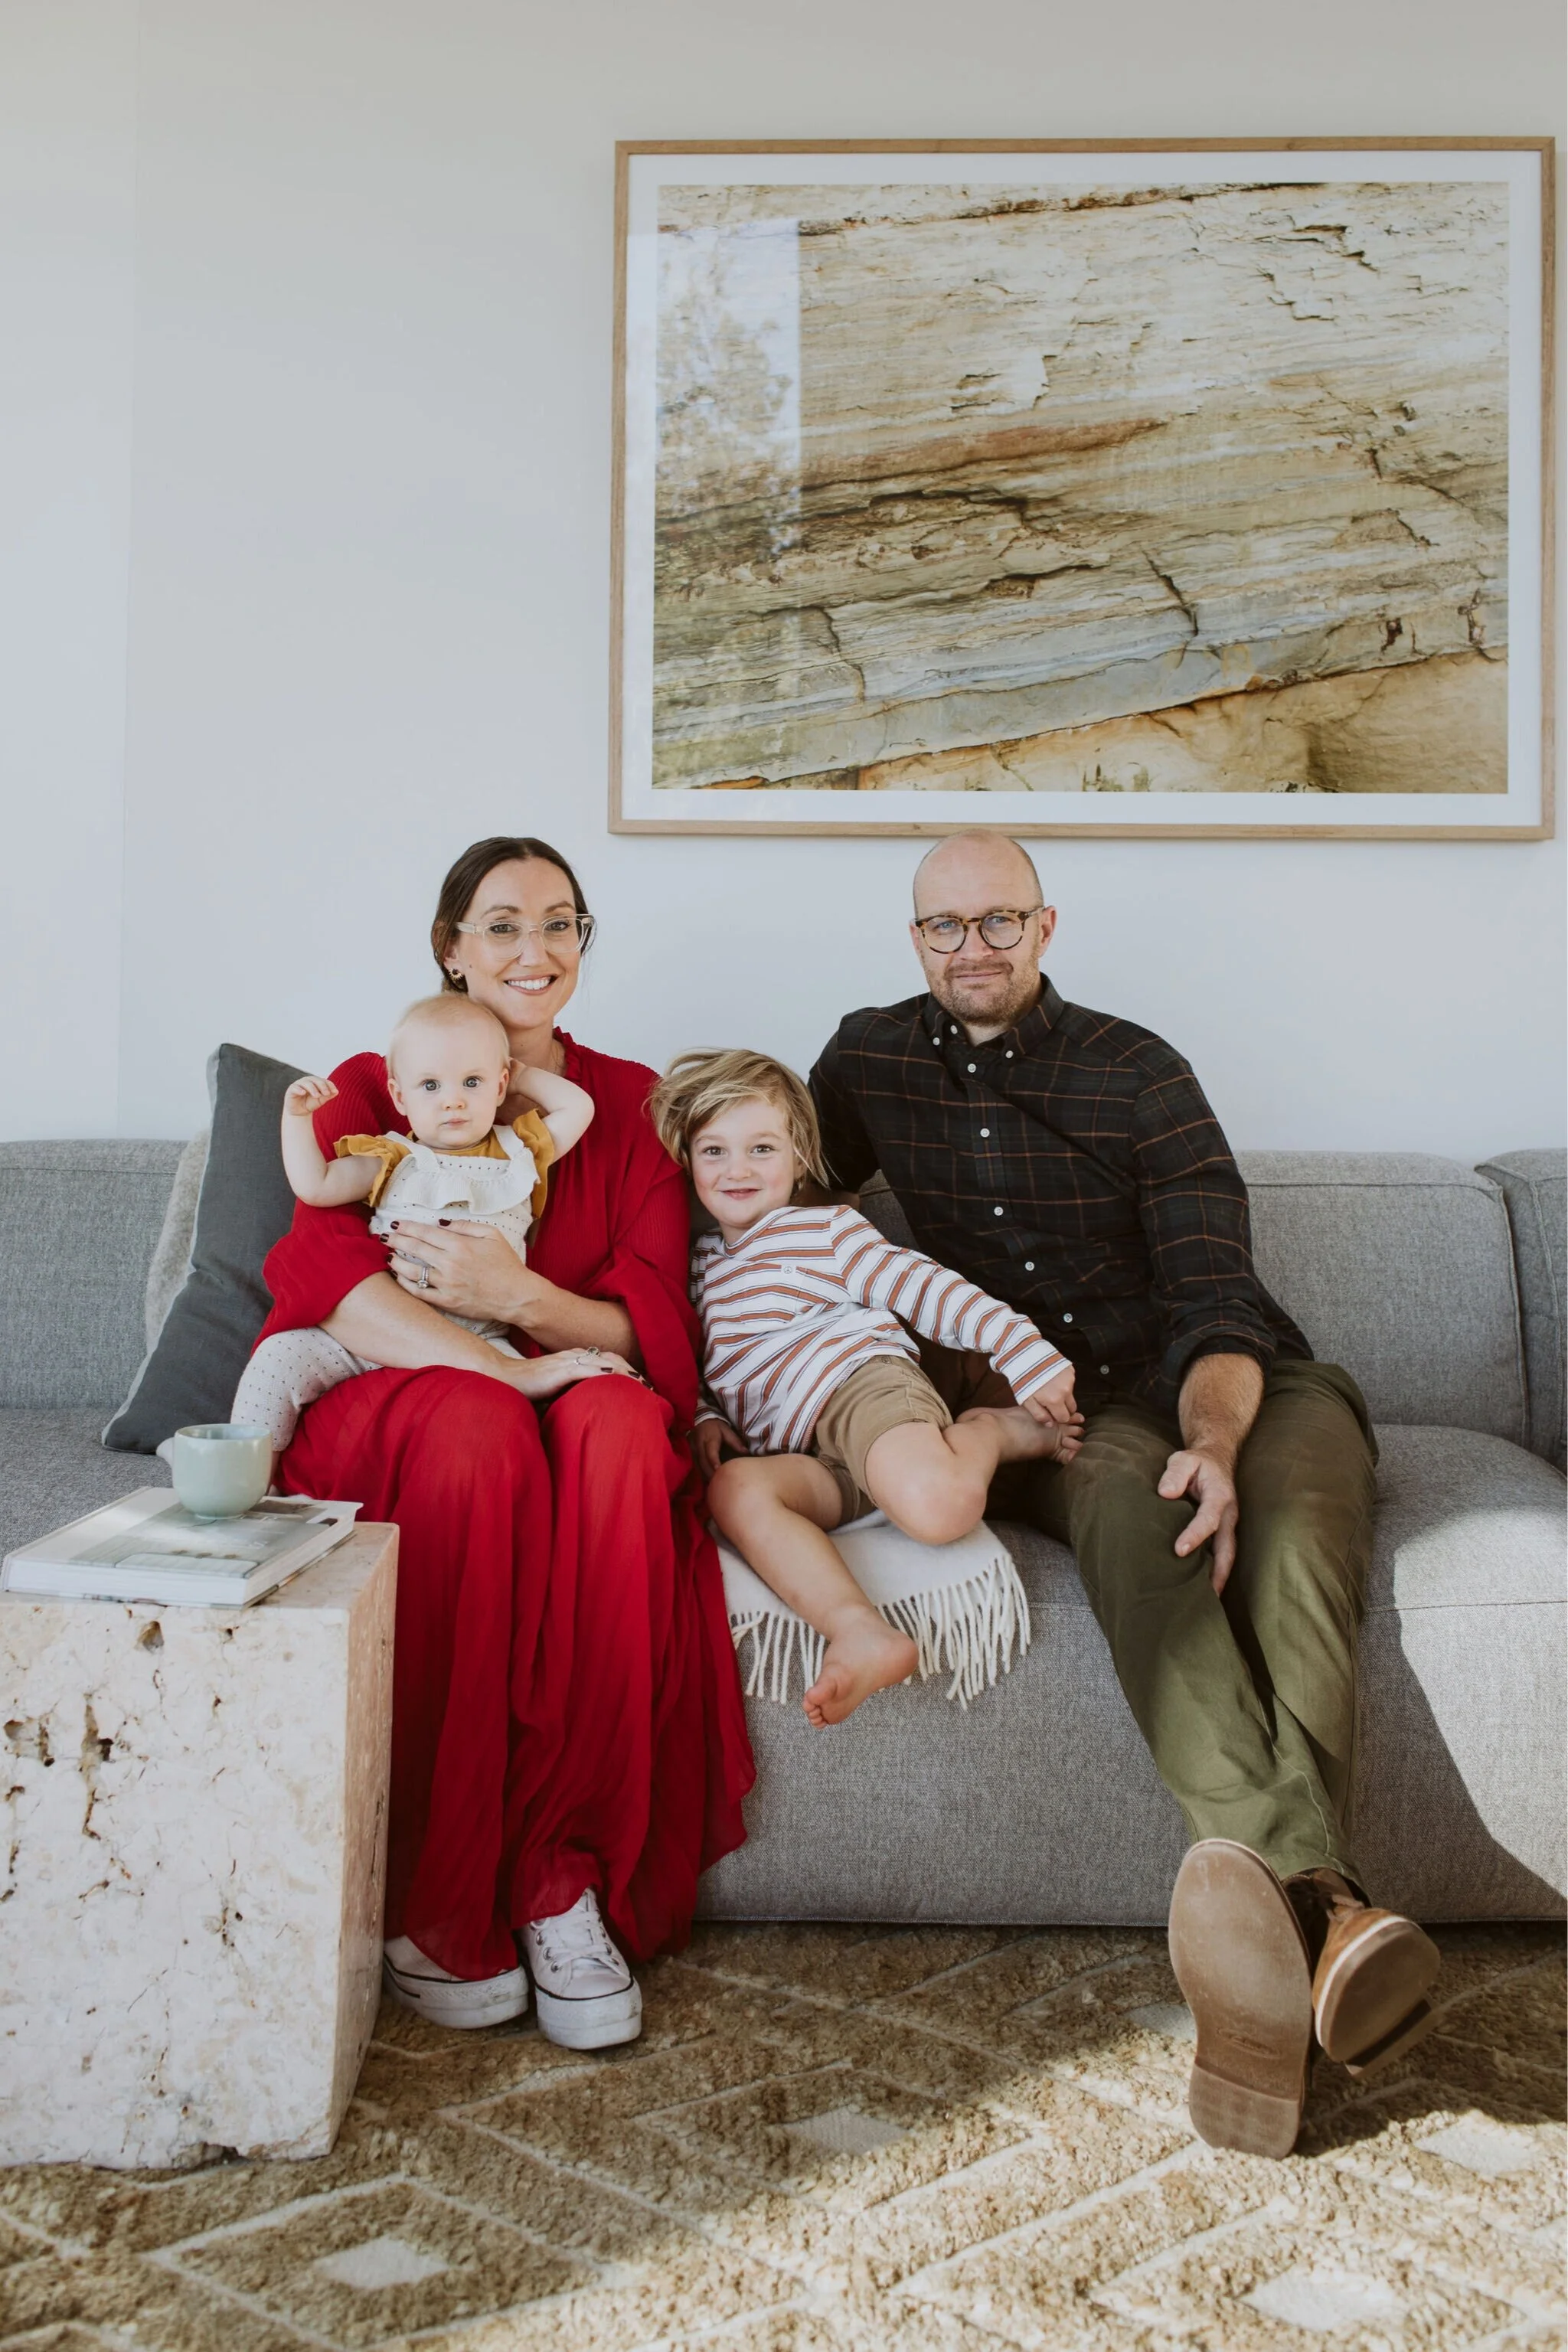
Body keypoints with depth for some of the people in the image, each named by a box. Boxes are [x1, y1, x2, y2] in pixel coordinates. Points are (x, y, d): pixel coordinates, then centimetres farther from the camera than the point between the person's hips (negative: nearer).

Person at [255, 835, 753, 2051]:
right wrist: (503, 1369, -25)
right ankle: (432, 1902, -28)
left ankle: (562, 1879, -29)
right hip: (389, 1414, -1)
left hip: (570, 1394, 1)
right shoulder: (370, 1092, 12)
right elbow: (324, 1278, -9)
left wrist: (521, 1297, -17)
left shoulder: (628, 1102, 16)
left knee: (618, 1426, -35)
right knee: (478, 1434, -37)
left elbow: (657, 1330, 4)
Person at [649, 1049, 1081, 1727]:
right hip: (807, 1458, 4)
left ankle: (993, 1427, 1)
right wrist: (705, 1418, 6)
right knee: (734, 1488, -31)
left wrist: (1027, 1354, -3)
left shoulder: (824, 1231, 13)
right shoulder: (701, 1263, 28)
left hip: (861, 1386, -4)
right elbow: (699, 1367, 31)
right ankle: (860, 1634, -41)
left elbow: (926, 1288, 5)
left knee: (937, 1508, -35)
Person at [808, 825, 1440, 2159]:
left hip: (1236, 1385, 1)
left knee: (1291, 1519, -35)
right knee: (1122, 1500, -37)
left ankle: (1267, 1893, -56)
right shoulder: (870, 1062, 10)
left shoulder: (1135, 1072, 0)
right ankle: (1317, 1898, -58)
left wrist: (1214, 1443, -31)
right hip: (1056, 1410, 0)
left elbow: (1216, 1296, -9)